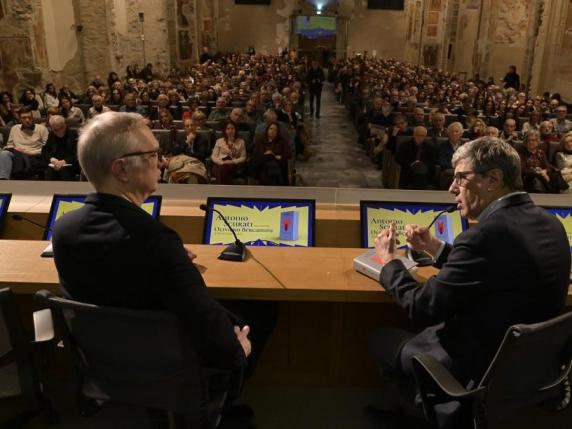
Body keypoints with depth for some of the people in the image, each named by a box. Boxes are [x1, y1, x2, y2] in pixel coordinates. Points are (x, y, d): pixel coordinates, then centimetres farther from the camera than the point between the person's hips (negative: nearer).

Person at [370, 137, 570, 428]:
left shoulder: (486, 234, -28)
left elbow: (423, 309, -20)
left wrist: (390, 261, -4)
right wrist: (436, 248, 8)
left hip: (480, 372, -8)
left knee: (381, 339, 12)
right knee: (412, 332, 24)